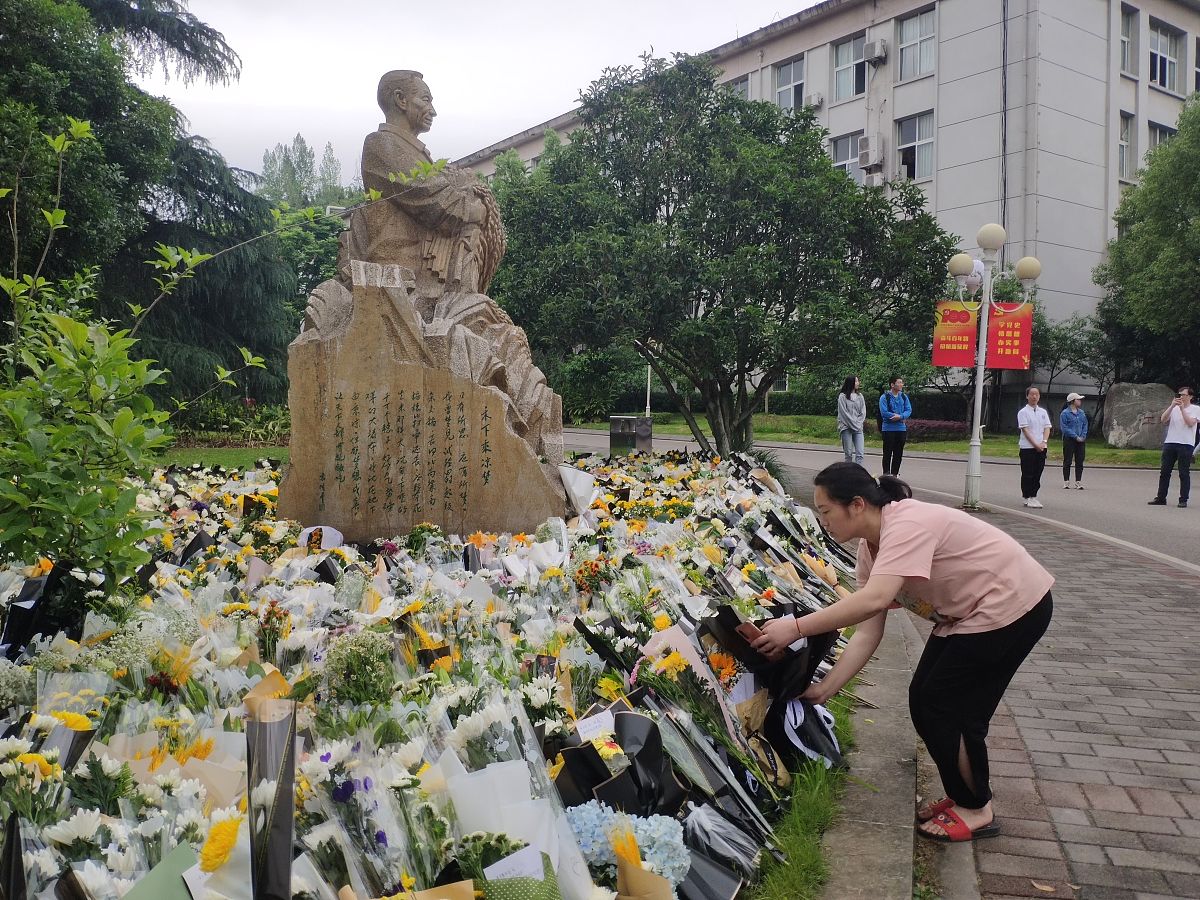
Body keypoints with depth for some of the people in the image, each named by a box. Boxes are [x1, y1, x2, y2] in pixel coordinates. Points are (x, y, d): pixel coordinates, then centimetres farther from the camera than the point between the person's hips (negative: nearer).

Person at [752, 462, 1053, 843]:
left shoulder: (908, 524, -29)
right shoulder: (870, 548, -1)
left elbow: (873, 600, -43)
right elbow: (868, 633, -3)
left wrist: (795, 627, -40)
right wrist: (824, 688, -8)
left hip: (1012, 605, -9)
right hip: (968, 614, 9)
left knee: (947, 707, -5)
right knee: (923, 700, 7)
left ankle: (976, 810, 15)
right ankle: (962, 795, 26)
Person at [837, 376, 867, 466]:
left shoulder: (860, 396, 12)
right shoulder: (843, 396, -1)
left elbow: (863, 412, 9)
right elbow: (844, 413, -6)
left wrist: (858, 424, -4)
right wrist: (853, 424, -8)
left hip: (858, 428, 4)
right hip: (846, 428, -3)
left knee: (859, 453, -7)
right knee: (849, 453, 0)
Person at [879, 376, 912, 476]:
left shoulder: (904, 397, 8)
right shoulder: (884, 397, -7)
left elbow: (909, 410, 2)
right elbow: (884, 413, -16)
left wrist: (900, 416, -20)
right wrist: (902, 418, -12)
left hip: (901, 429, 5)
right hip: (888, 429, -5)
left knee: (898, 453, 9)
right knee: (887, 453, -1)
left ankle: (894, 474, 19)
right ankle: (886, 474, 5)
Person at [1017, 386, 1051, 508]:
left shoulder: (1043, 412, 14)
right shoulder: (1023, 412, -4)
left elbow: (1047, 428, 8)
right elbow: (1025, 430, -10)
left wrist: (1043, 442, -9)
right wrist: (1035, 444, -16)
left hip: (1041, 447, 5)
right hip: (1027, 447, -5)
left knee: (1038, 473, 7)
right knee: (1028, 474, -2)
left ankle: (1033, 496, 14)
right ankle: (1027, 497, 2)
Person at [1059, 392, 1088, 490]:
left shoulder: (1081, 413, 11)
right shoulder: (1065, 413, -8)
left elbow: (1085, 425, 13)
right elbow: (1064, 428, -13)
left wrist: (1083, 436, -3)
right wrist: (1076, 436, -15)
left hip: (1081, 441, 5)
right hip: (1069, 440, -5)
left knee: (1080, 461, 5)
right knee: (1067, 461, 1)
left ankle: (1078, 482, 12)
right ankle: (1066, 482, 9)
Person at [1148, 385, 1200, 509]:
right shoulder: (1174, 408, 16)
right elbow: (1163, 420, 1)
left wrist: (1182, 408, -10)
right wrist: (1172, 406, -7)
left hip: (1186, 444, -4)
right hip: (1170, 443, 4)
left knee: (1184, 473, -2)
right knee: (1164, 472, 4)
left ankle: (1183, 500, 3)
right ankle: (1161, 498, 9)